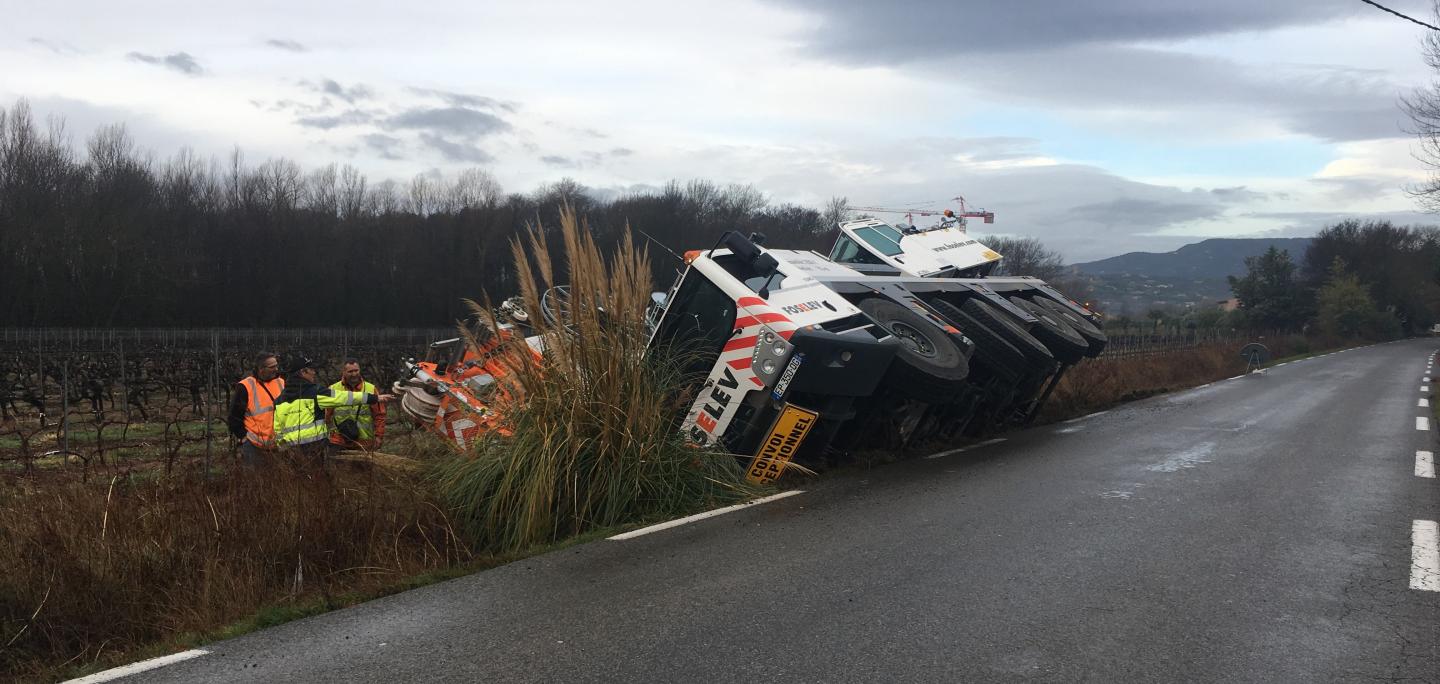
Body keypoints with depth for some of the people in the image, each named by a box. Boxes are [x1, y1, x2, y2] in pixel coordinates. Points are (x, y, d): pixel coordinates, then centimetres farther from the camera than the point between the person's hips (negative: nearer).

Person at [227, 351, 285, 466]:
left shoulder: (281, 383, 7)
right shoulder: (245, 387, -9)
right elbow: (235, 417, -5)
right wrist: (243, 437, -5)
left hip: (277, 443, 5)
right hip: (253, 444, -5)